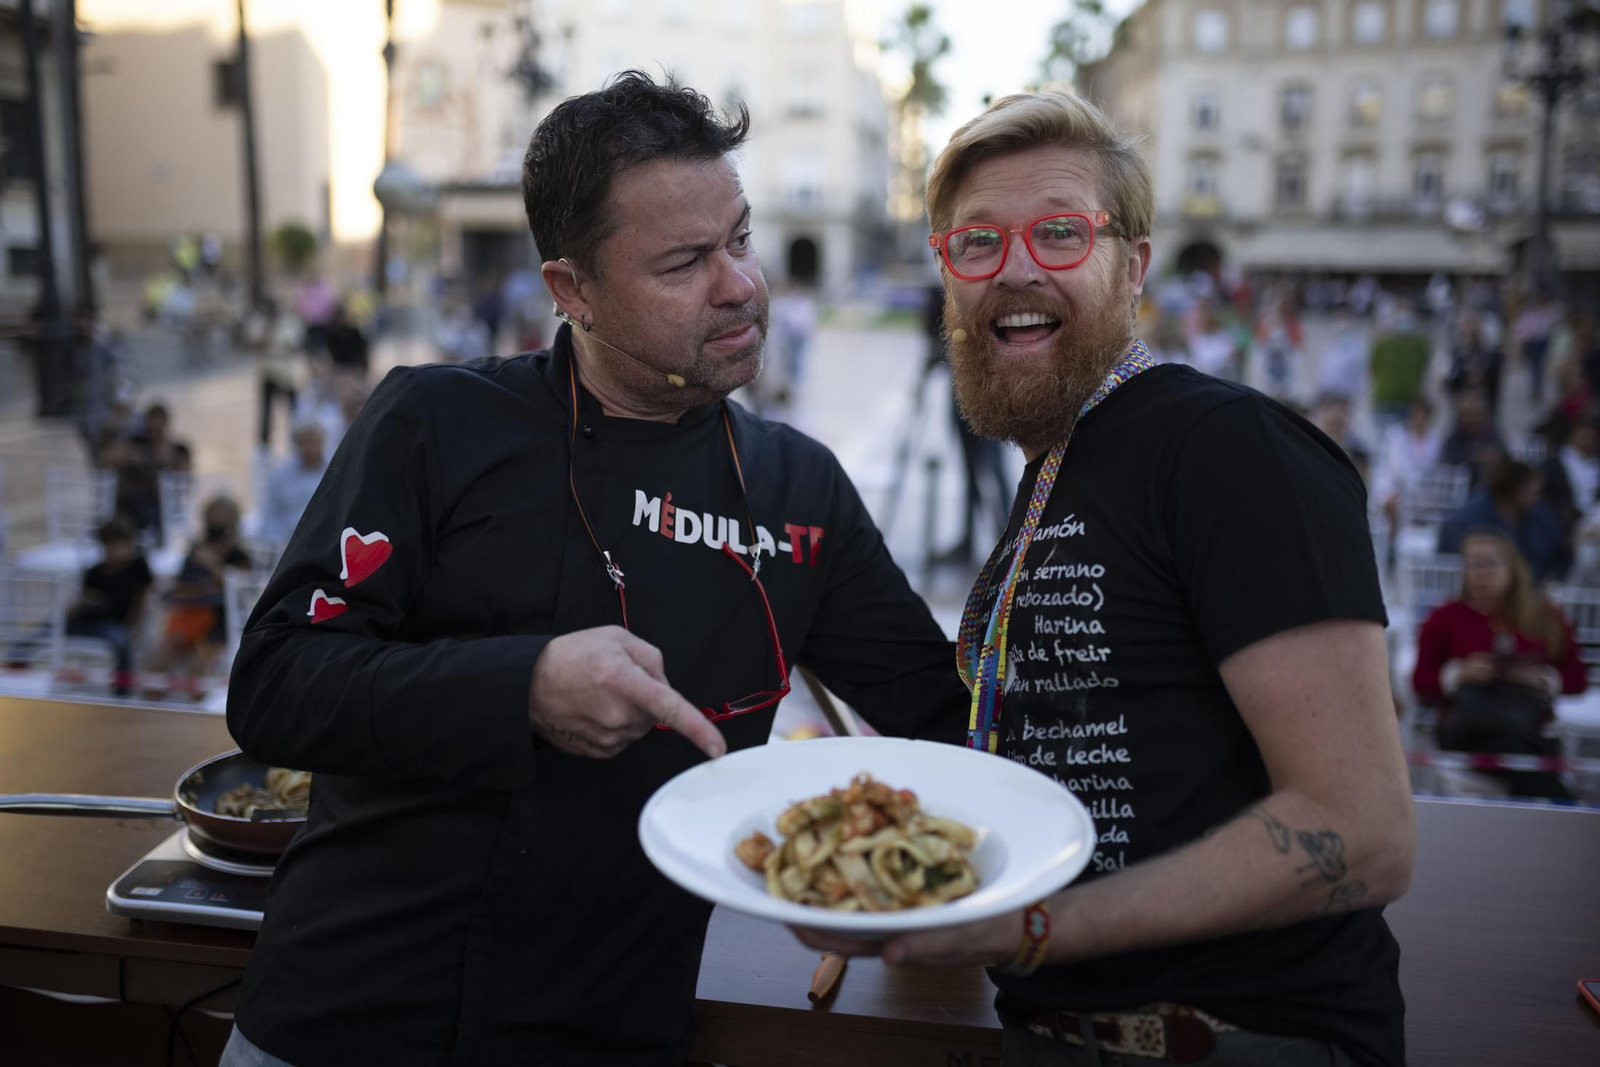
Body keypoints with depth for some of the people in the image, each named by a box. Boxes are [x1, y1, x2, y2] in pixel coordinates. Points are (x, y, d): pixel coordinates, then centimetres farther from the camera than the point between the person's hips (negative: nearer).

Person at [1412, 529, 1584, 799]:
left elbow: (1577, 678, 16)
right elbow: (1421, 681, 10)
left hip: (1532, 722, 1)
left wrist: (1544, 678, -5)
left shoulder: (1545, 618, 15)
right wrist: (1459, 673, -9)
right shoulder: (1446, 617, 12)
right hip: (1468, 724, -1)